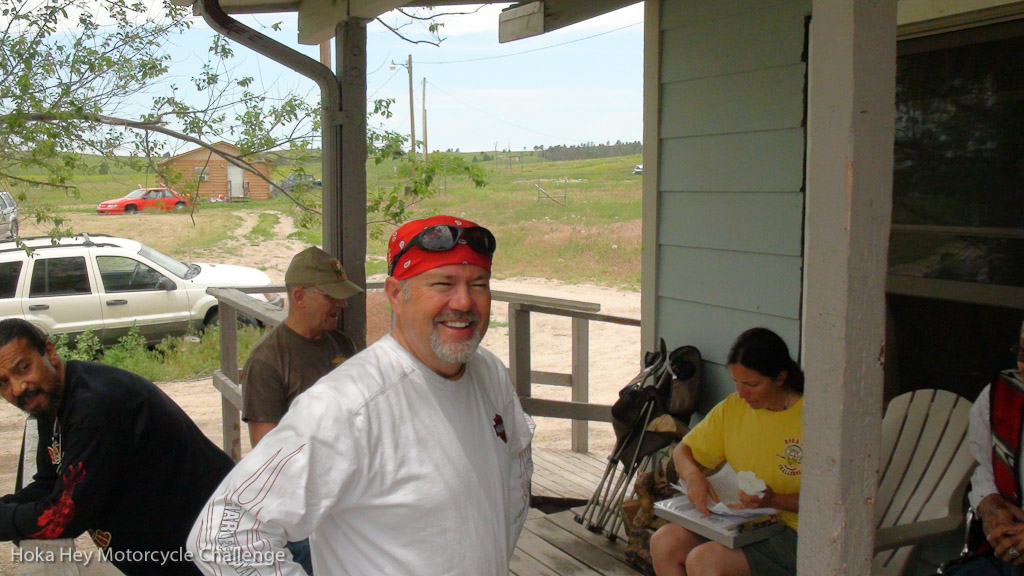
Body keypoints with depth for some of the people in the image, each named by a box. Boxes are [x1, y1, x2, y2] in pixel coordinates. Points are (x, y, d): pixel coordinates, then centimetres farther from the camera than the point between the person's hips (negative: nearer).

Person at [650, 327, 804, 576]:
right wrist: (692, 475, -9)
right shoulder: (732, 407, 6)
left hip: (792, 534, -6)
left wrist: (773, 500, -25)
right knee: (663, 542, -15)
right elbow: (683, 450, 13)